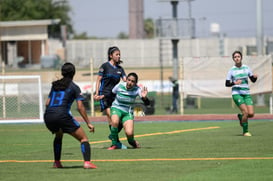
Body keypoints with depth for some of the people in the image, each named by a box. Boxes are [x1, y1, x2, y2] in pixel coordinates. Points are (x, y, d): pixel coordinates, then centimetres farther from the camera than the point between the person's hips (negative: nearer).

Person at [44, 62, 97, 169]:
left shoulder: (55, 85, 21)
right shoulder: (74, 87, 7)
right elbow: (80, 107, 0)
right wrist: (88, 123, 4)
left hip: (48, 116, 5)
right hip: (62, 115, -5)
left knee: (58, 135, 36)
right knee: (83, 138, 3)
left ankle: (57, 162, 29)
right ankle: (87, 162, -19)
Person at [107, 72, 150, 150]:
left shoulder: (137, 89, -14)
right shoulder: (119, 86, -14)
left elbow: (147, 103, -21)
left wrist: (144, 97, -40)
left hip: (128, 113, 0)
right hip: (116, 109, 0)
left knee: (129, 133, -22)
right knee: (115, 122, -36)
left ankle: (132, 142, 17)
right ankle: (114, 144, -15)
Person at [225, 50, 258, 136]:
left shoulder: (246, 68, 8)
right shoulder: (231, 70, 0)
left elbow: (253, 80, 12)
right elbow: (227, 84, 0)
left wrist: (255, 77, -10)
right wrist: (234, 83, -18)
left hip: (246, 94, 4)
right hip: (237, 93, -4)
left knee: (251, 114, -9)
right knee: (245, 111, -20)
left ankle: (241, 116, 25)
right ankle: (245, 131, -4)